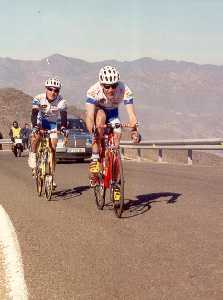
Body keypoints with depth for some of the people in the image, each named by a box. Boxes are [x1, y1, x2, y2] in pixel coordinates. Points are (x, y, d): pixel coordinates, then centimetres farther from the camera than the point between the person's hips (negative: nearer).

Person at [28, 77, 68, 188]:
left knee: (53, 150, -7)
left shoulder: (61, 101, -21)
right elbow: (34, 114, -31)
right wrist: (35, 126, -48)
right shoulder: (38, 99, -23)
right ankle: (33, 154, -8)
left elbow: (64, 116, -27)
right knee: (36, 136, -35)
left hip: (52, 124, 1)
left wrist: (63, 127, -47)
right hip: (40, 122, -1)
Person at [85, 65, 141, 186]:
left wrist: (134, 130, -53)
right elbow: (90, 115, -42)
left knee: (117, 136, -14)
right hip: (97, 110, -2)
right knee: (101, 116, -36)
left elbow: (131, 114, -35)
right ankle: (94, 159, -31)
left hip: (113, 113, 3)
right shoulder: (93, 91, -35)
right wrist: (92, 131, -60)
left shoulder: (125, 90, -31)